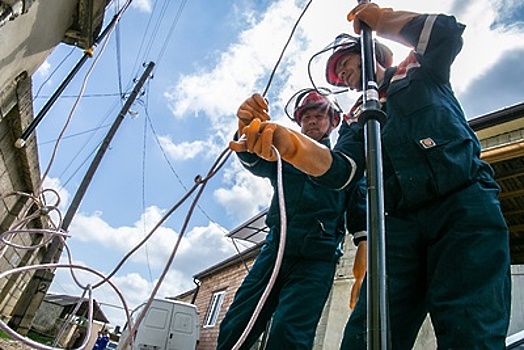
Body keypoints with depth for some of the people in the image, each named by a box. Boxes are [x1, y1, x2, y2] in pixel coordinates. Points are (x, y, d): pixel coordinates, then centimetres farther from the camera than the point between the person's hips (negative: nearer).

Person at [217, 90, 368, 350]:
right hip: (275, 250, 3)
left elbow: (360, 210, 8)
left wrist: (362, 249, -9)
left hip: (317, 259, -2)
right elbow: (256, 160, -3)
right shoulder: (285, 156, 19)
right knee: (234, 328, -2)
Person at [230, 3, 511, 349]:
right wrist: (290, 144, -21)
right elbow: (340, 169, 1)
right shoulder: (357, 122, 21)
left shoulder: (418, 70, 20)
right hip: (401, 224, 3)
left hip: (464, 205, -2)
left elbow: (446, 33, -4)